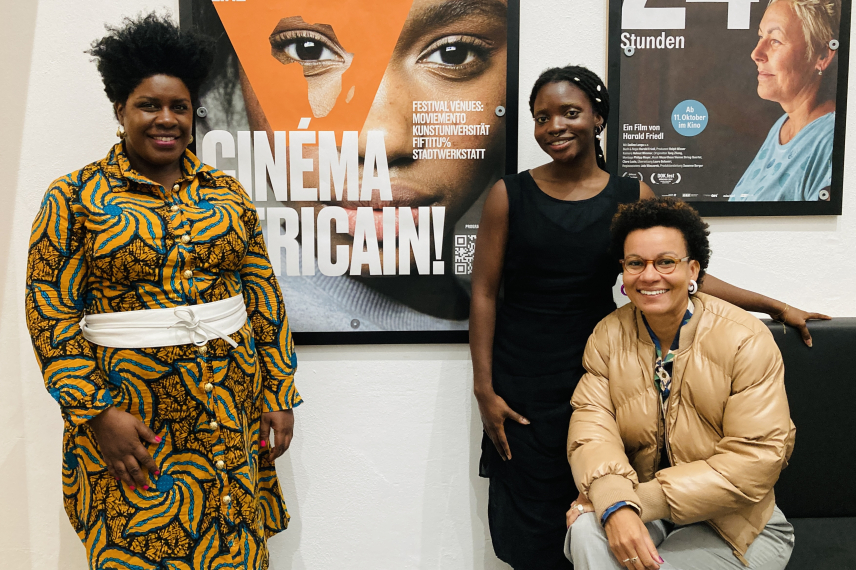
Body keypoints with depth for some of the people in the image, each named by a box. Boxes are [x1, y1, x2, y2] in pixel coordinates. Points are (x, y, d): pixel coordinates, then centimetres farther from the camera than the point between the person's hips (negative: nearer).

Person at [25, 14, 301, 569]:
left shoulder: (227, 192, 7)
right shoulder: (74, 197, -1)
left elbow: (265, 297, 7)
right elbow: (51, 311, -4)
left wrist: (280, 395, 3)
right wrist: (98, 412, -12)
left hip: (232, 412, 3)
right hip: (129, 420, -2)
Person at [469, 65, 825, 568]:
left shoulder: (632, 198, 3)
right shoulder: (510, 196, -2)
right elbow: (484, 293, -2)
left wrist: (776, 307, 7)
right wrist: (484, 388, -4)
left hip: (594, 375, 1)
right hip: (521, 385, -1)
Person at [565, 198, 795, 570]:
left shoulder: (746, 341, -14)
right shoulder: (608, 336, -2)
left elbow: (756, 459, -19)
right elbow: (592, 422, -11)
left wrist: (644, 499, -25)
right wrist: (615, 504, -32)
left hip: (730, 524, -1)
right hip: (638, 504, 2)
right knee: (587, 530, -29)